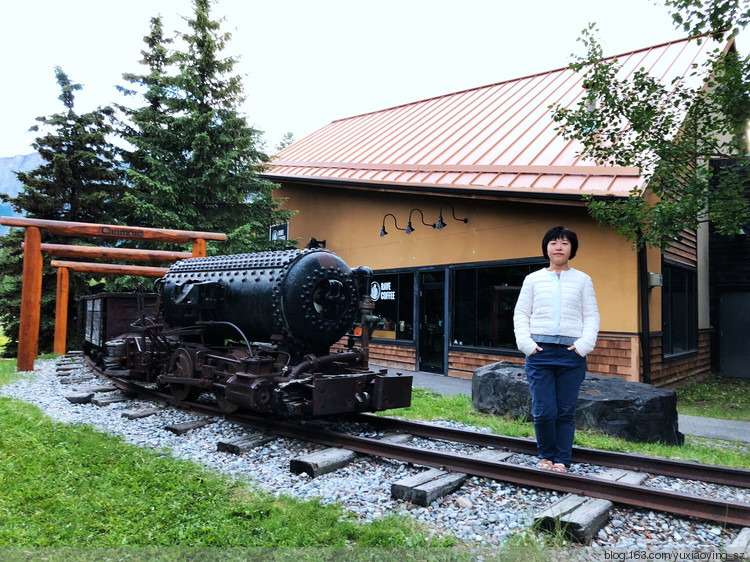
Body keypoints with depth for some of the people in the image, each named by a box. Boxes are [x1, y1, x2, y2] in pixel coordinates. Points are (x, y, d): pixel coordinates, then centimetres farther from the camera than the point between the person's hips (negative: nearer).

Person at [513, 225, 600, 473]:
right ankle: (545, 455, 19)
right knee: (543, 411, -3)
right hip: (539, 351, 0)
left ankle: (562, 460, 16)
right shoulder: (533, 279, 12)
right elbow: (520, 314, 9)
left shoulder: (582, 280, 13)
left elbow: (592, 316, 9)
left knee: (566, 412, 2)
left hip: (571, 353, 1)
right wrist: (526, 343, -5)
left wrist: (584, 344, -7)